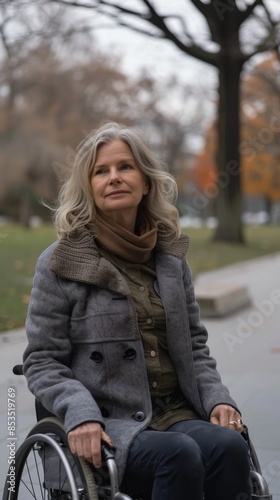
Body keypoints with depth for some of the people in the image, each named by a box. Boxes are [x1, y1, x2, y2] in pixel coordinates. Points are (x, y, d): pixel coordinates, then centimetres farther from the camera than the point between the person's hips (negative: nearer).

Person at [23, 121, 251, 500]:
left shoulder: (171, 255, 13)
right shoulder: (61, 263, -1)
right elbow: (41, 361, -1)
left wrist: (217, 397, 2)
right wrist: (80, 414, -18)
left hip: (176, 413, 4)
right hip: (108, 423, -4)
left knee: (230, 446, -27)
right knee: (180, 454, -33)